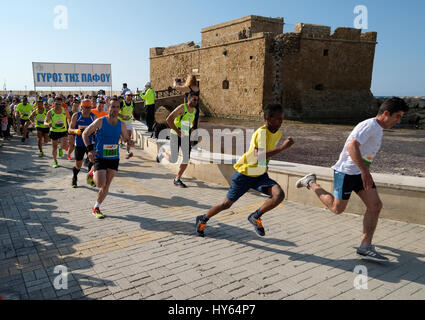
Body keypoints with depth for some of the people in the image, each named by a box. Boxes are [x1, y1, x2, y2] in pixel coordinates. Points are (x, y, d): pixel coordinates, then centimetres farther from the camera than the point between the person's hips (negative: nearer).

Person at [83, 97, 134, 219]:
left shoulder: (121, 125, 0)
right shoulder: (100, 121, -9)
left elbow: (126, 138, 13)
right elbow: (85, 134, -2)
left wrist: (130, 142, -12)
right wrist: (90, 149, -14)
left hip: (114, 158, 3)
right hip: (100, 157, -3)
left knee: (106, 186, 6)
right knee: (100, 184, -13)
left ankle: (96, 208, 26)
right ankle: (94, 172, 23)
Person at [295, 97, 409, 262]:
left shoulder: (378, 129, 14)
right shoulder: (369, 125, -18)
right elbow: (352, 146, -31)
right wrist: (365, 171, -35)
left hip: (360, 172, 9)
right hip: (346, 172, -9)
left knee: (375, 205, -2)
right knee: (337, 208, 2)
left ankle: (365, 247, 2)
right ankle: (311, 183, 21)